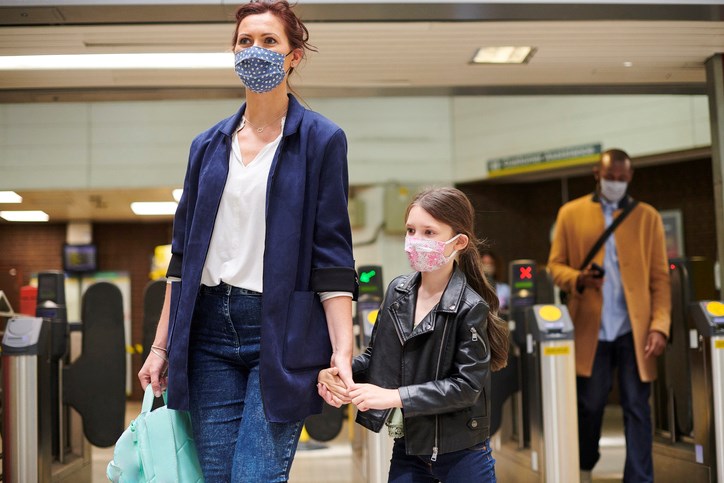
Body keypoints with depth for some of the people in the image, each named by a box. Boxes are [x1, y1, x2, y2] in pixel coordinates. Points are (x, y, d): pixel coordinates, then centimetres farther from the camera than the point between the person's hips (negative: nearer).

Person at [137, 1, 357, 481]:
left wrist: (342, 350, -13)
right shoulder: (209, 145, 13)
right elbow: (184, 252, 14)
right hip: (210, 326, 4)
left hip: (282, 329, -4)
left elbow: (332, 255, -5)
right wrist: (161, 345, 11)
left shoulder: (321, 139, 1)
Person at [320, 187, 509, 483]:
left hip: (461, 454, -4)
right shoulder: (398, 291, 1)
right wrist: (339, 372, -9)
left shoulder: (471, 308, -17)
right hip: (407, 447, 5)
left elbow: (467, 385, -20)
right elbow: (377, 355, 10)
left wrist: (396, 396, -25)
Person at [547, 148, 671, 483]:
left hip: (635, 330, 0)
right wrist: (577, 279, -14)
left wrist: (659, 326, -7)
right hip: (590, 330, 0)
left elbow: (660, 277, 4)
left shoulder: (648, 217, 6)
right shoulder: (571, 213, 7)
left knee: (637, 409, 0)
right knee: (589, 406, 10)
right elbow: (555, 264, 9)